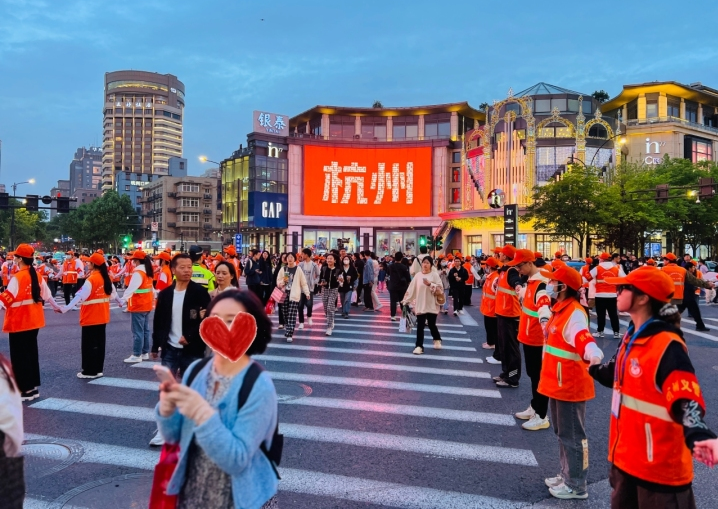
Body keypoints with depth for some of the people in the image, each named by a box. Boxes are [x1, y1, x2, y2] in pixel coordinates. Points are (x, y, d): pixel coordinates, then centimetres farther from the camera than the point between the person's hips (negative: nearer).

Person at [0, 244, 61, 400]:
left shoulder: (17, 277, -17)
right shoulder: (36, 276, 5)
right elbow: (46, 294, 15)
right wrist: (56, 307, 30)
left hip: (19, 322, -7)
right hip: (33, 320, 7)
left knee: (19, 355, 2)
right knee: (31, 352, 15)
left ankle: (25, 390, 7)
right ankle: (33, 388, 22)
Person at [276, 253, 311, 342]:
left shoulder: (298, 269, 1)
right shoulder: (283, 269, 8)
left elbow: (303, 282, 2)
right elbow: (278, 282, 11)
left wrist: (307, 293, -2)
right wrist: (283, 281, -11)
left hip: (294, 295, -3)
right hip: (284, 294, 3)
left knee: (292, 315, -9)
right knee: (285, 314, 9)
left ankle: (289, 334, -13)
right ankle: (289, 330, 25)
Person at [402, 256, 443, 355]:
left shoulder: (435, 275, -4)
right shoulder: (418, 275, 3)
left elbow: (440, 289, -10)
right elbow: (411, 289, 3)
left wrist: (430, 284, -21)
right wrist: (405, 300, 1)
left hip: (432, 305, -2)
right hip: (420, 305, 2)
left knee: (431, 324, 9)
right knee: (420, 326, -1)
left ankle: (437, 340, 37)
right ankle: (419, 346, 3)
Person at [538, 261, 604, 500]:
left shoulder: (574, 313, -23)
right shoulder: (560, 309, 7)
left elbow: (582, 337, -43)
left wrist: (591, 351, -61)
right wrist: (547, 320, 41)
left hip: (570, 386, -10)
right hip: (557, 383, 10)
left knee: (572, 436, 5)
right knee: (562, 433, 21)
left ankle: (577, 485, 20)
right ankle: (567, 475, 37)